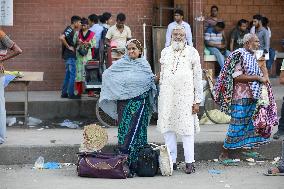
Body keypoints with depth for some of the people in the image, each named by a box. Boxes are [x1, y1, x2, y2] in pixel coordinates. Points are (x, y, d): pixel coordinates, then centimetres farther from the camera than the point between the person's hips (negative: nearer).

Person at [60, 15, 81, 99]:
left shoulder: (71, 30, 14)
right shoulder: (69, 30, -15)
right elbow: (61, 38, -31)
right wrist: (68, 47, -21)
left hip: (69, 55, 10)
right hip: (69, 55, -10)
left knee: (68, 75, 13)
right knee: (72, 75, -5)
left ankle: (64, 93, 17)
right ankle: (71, 94, -1)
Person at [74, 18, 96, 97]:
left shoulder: (92, 34, 7)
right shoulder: (77, 33, 11)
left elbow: (94, 44, 3)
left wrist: (88, 44, -14)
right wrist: (77, 42, -11)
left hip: (88, 55, -1)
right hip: (79, 55, 1)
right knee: (79, 71, -3)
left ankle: (90, 91, -1)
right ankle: (79, 91, 2)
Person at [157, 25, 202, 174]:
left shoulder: (192, 52, 3)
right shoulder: (165, 52, 13)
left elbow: (198, 77, 1)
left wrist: (197, 101, -4)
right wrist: (160, 96, 14)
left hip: (185, 96, -3)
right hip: (167, 95, 4)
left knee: (187, 129, -5)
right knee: (167, 128, 4)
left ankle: (189, 162, 0)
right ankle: (172, 160, 12)